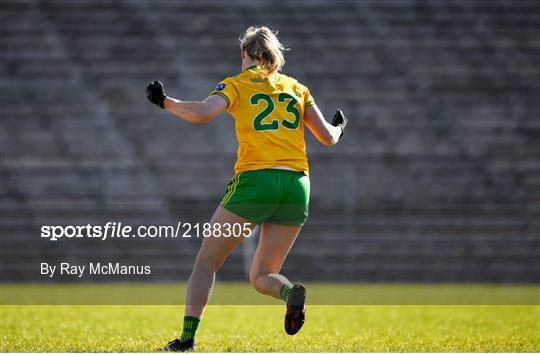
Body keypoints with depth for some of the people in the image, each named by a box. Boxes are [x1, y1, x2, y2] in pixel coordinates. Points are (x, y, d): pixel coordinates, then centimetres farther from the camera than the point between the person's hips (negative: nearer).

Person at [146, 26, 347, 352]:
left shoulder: (237, 84, 6)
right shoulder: (297, 88, 17)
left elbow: (202, 113, -11)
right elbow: (328, 137, 14)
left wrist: (164, 101, 4)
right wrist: (339, 126, 37)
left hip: (255, 180, -4)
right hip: (297, 184, 4)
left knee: (207, 261, 8)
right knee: (261, 276, 13)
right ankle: (291, 292, -21)